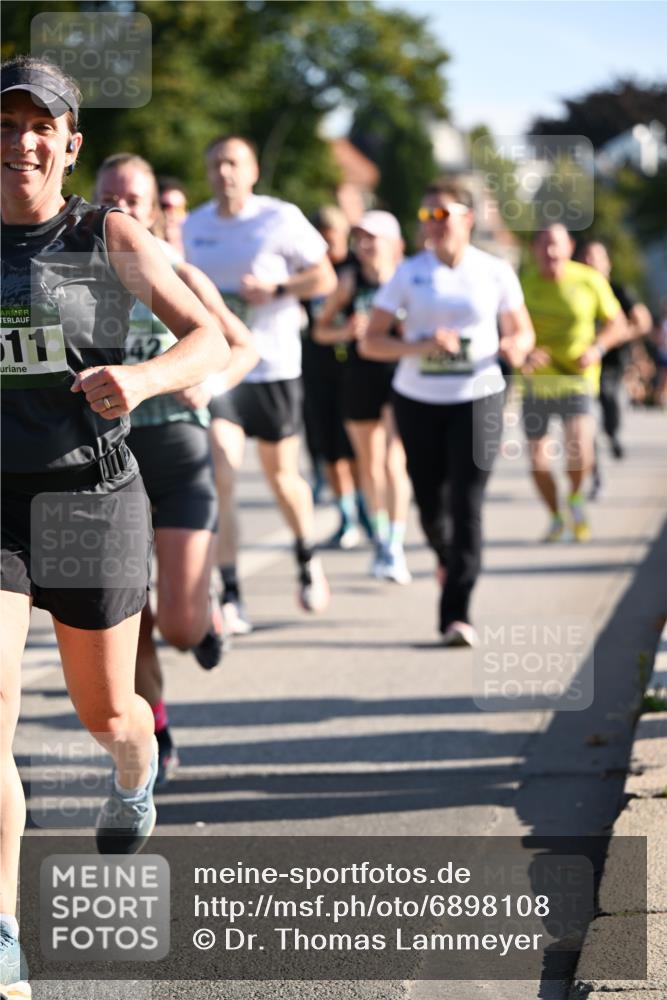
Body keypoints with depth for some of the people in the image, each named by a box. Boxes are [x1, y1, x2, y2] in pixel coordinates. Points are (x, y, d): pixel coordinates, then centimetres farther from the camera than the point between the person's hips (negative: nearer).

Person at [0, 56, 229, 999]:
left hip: (92, 495, -1)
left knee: (103, 711, 14)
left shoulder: (111, 237, -3)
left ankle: (137, 771, 55)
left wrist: (143, 377, -24)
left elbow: (209, 340, -5)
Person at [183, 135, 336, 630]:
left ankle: (308, 560, 41)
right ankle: (231, 597, -12)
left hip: (274, 366, -2)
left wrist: (275, 287, -17)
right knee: (218, 476, -14)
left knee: (282, 474, 12)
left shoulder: (281, 218, -5)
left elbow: (325, 277, -3)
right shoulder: (195, 226, 8)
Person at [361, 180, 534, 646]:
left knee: (467, 504, -13)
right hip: (418, 400, 2)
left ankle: (456, 613, -12)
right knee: (431, 503, 11)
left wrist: (515, 346, -13)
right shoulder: (409, 273, 0)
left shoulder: (495, 272, 0)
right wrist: (420, 346, -20)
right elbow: (370, 342, -3)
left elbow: (523, 332, 11)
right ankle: (447, 559, 45)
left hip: (477, 399, -2)